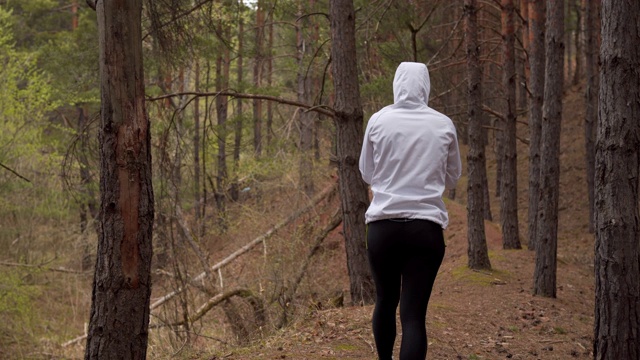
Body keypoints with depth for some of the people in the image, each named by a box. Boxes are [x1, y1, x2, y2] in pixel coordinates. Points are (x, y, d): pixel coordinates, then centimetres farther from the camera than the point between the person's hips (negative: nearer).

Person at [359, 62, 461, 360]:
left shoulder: (379, 120, -1)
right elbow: (452, 178, 13)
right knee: (414, 314, -5)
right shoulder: (443, 125, 0)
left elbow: (367, 173, 11)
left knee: (386, 301, 19)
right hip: (426, 227, -1)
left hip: (383, 225, 1)